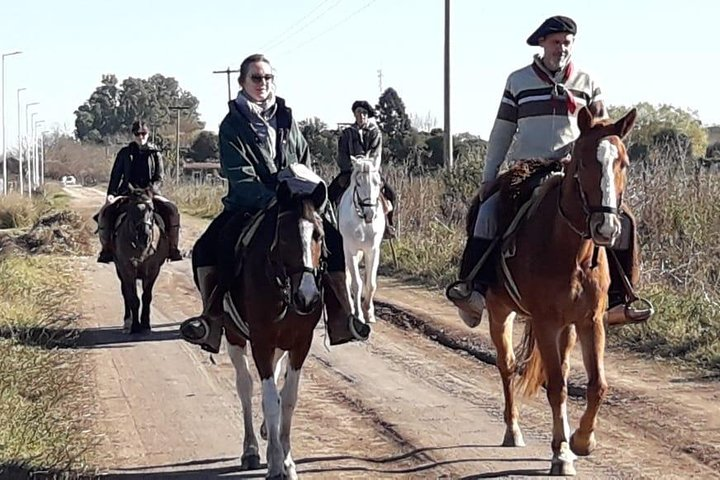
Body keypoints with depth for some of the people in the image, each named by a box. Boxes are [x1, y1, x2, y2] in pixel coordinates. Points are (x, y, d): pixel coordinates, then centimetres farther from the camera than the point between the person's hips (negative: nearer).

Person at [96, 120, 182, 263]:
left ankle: (172, 248, -18)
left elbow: (159, 177, 4)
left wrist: (151, 190, -16)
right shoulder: (125, 153, 10)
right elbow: (116, 175, 9)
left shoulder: (155, 153, 10)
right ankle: (106, 248, -15)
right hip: (126, 193, 0)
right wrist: (111, 193, -7)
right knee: (106, 212, -27)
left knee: (171, 210, -28)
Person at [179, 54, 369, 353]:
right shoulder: (232, 125, -4)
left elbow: (305, 161, 15)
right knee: (206, 248, -30)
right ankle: (212, 318, -23)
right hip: (247, 205, -3)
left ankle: (341, 317, -11)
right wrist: (270, 200, -27)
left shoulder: (286, 118, 10)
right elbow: (240, 175, -15)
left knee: (333, 241, -17)